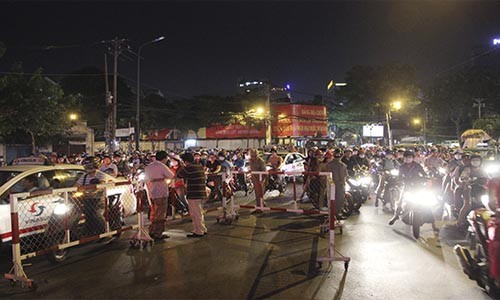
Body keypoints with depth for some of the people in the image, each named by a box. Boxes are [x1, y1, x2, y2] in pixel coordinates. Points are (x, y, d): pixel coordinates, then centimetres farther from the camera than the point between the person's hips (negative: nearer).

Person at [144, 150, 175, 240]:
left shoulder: (148, 167, 10)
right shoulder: (162, 166, -12)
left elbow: (146, 180, 14)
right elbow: (171, 176, -4)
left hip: (151, 194, 7)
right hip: (160, 193, -7)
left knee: (154, 213, 18)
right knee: (160, 214, 2)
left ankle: (152, 231, 24)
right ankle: (158, 234, 7)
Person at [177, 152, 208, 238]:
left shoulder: (189, 168, -16)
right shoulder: (199, 166, 11)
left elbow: (179, 175, -8)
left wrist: (182, 167, 10)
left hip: (194, 194, -9)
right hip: (201, 193, 9)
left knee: (195, 213, -1)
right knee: (199, 213, 20)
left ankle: (199, 232, 5)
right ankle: (202, 229, 27)